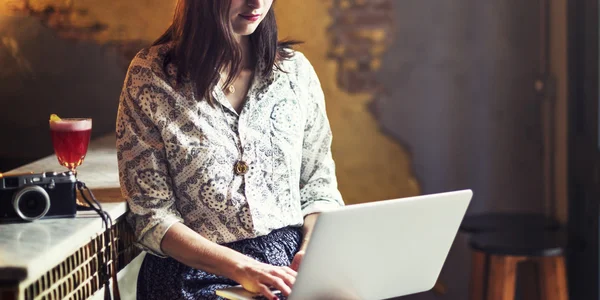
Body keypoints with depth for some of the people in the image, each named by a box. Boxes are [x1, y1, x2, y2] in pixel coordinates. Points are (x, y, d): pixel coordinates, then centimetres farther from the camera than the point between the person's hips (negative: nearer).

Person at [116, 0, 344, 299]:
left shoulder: (295, 69, 7)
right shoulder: (151, 75, -3)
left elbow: (319, 184, 12)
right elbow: (151, 214, -5)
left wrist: (311, 253, -8)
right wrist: (241, 268, -17)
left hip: (288, 269, 3)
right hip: (196, 275, -3)